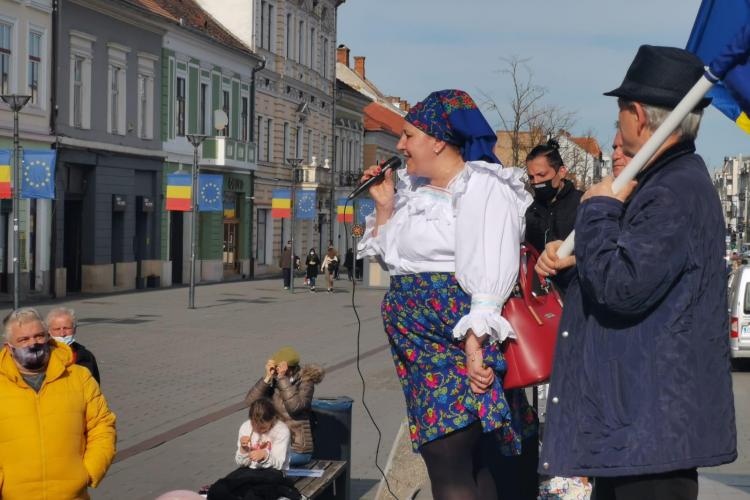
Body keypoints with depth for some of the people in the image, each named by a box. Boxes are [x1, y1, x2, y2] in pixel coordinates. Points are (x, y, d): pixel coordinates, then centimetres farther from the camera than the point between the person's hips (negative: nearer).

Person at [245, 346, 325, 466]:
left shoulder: (305, 382, -10)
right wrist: (267, 378, -18)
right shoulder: (274, 382, 3)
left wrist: (282, 378, -26)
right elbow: (250, 401, -9)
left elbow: (294, 406, -28)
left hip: (297, 450, -6)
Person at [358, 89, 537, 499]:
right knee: (465, 460, 12)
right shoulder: (416, 191, 16)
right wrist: (384, 206, 11)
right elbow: (392, 258, 24)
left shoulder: (483, 188, -9)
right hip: (422, 349, 9)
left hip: (457, 348, -9)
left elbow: (489, 278, -18)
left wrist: (475, 349, -26)